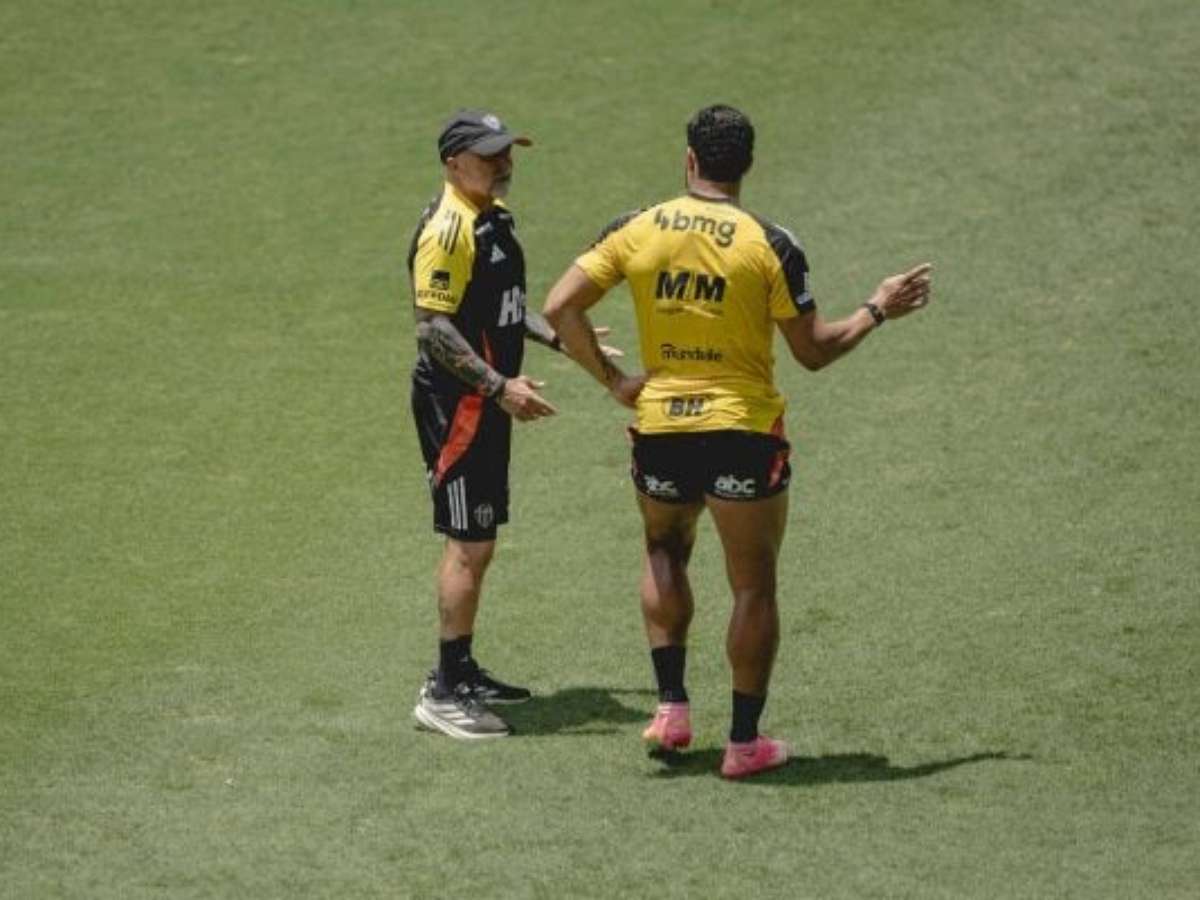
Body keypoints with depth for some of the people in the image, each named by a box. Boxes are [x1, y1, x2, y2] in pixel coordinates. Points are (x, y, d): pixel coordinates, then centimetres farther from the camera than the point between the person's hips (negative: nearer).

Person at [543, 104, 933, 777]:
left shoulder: (635, 231, -2)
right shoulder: (771, 246, -9)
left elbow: (560, 307, -5)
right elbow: (814, 351, -4)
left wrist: (611, 379, 3)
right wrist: (879, 311, 11)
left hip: (659, 426, 3)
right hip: (744, 433, -3)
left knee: (665, 552, 27)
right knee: (754, 587, 9)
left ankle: (672, 705, 15)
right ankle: (745, 742, 11)